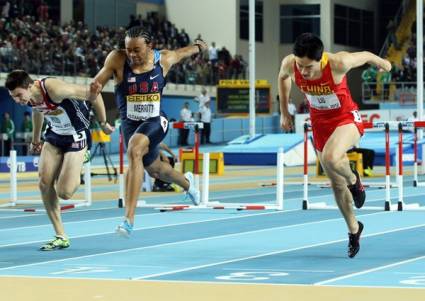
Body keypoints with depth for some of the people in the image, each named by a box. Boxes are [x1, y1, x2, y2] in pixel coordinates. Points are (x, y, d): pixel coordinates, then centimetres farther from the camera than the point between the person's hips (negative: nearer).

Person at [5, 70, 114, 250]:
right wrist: (35, 141, 25)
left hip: (75, 136, -7)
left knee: (64, 193, -13)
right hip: (54, 135, 7)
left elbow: (93, 95, -25)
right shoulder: (29, 98, -11)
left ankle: (76, 177, 24)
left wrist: (103, 124, -14)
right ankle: (61, 237, 3)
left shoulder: (54, 89, -34)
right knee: (44, 184, -7)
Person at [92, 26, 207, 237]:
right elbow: (97, 83, -13)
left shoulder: (164, 59, -9)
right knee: (155, 170, 23)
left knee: (134, 151, -33)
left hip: (155, 121, -3)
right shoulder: (117, 60, -14)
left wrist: (198, 46, 34)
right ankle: (187, 183, 61)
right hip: (130, 123, 3)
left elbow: (181, 52, 13)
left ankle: (129, 219, -36)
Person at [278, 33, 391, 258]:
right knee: (336, 183, 13)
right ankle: (354, 229, 35)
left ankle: (353, 180, 0)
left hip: (346, 119, -4)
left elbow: (365, 55, -11)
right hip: (320, 123, 5)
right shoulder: (289, 64, -21)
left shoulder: (338, 63, -32)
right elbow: (282, 77, 5)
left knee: (330, 158, -35)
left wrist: (381, 63, 11)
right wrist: (284, 112, 9)